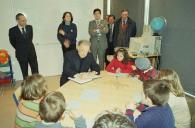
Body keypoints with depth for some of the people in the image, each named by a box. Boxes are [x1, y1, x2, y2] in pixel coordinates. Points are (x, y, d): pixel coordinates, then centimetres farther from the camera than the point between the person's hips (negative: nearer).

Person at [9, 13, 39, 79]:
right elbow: (12, 42, 3)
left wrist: (28, 46, 13)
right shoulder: (12, 30, -9)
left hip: (31, 52, 3)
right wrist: (19, 48, 12)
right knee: (25, 72, 7)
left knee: (35, 71, 5)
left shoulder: (29, 27, 2)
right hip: (21, 54, -3)